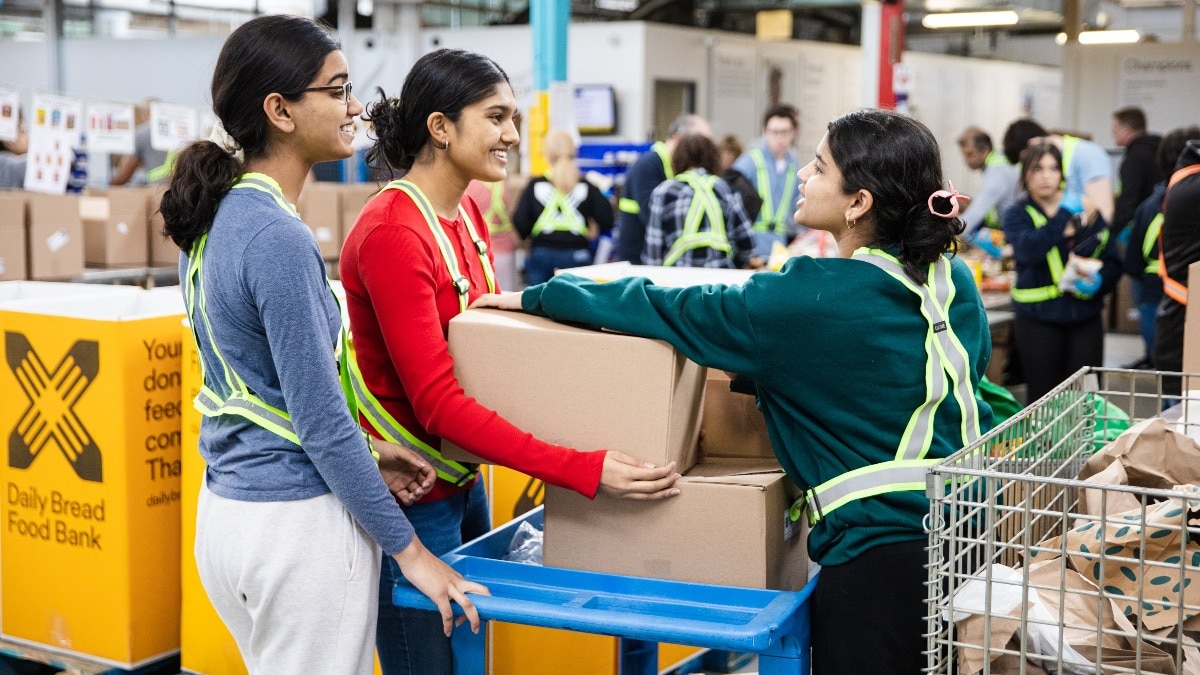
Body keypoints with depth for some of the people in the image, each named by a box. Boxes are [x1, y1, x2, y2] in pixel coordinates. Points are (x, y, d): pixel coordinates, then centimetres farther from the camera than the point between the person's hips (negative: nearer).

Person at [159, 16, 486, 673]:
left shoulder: (214, 217, 6)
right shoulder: (277, 239, -21)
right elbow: (321, 419, -19)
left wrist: (365, 452, 15)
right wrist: (408, 548, -12)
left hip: (223, 511, 9)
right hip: (298, 522, -9)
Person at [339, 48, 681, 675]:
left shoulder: (466, 213, 5)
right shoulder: (392, 233, -21)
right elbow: (437, 402, -26)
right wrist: (583, 470, -30)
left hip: (460, 479, 9)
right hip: (408, 498, -8)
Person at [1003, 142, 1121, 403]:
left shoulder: (1087, 210, 10)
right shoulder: (1017, 215, 2)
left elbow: (1113, 262, 9)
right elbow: (1028, 250, -20)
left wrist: (1098, 281, -11)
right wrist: (1064, 217, -21)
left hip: (1085, 316, 2)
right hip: (1038, 318, -2)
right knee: (1043, 399, 2)